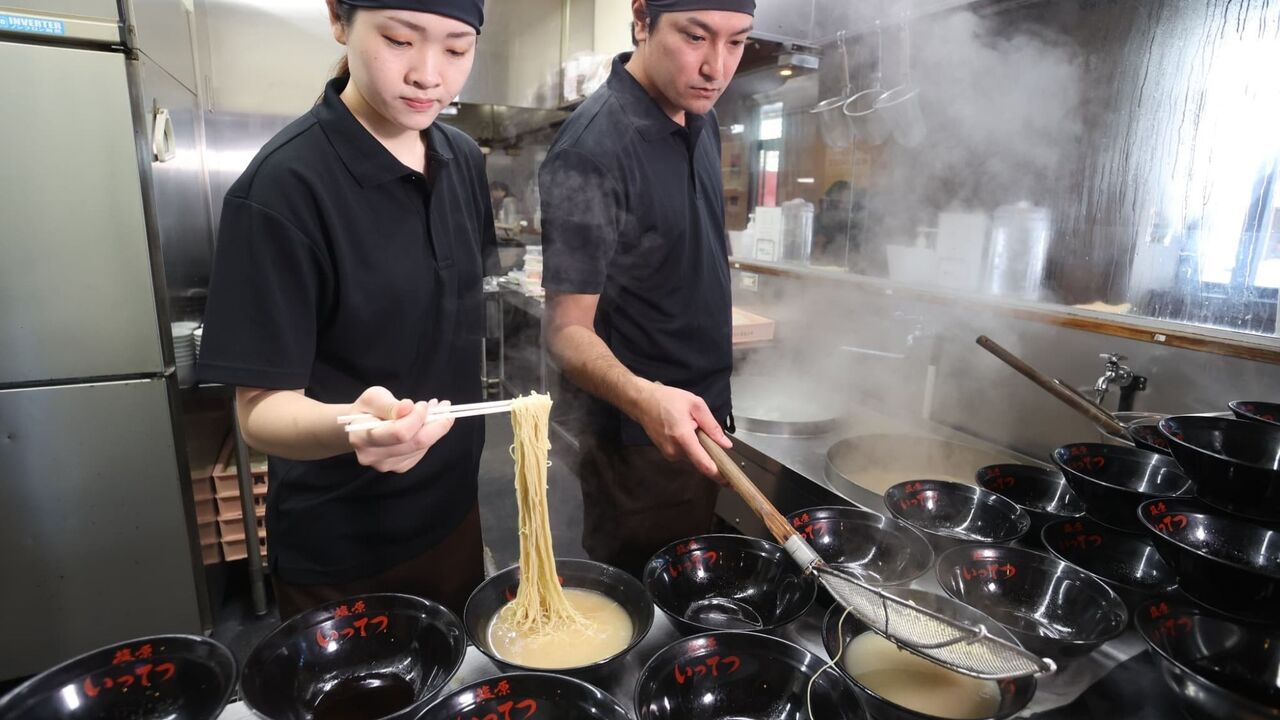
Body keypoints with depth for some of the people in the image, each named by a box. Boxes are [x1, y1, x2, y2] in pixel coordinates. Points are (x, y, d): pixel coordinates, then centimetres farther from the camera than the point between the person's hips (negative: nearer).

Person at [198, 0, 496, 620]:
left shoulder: (464, 160, -3)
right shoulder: (285, 186, -22)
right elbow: (263, 406, -21)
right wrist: (350, 425, -41)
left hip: (452, 511, 6)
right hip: (338, 554, -5)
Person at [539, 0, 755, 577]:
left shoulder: (702, 121, 4)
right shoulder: (591, 151, -23)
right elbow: (568, 330, -24)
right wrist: (643, 398, -40)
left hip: (701, 420, 8)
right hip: (638, 441, -8)